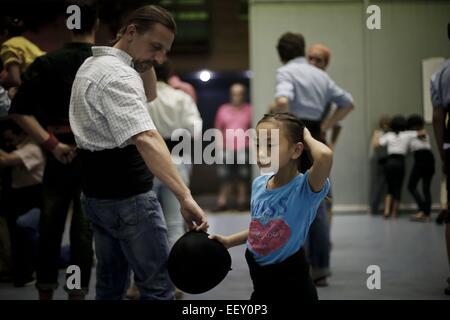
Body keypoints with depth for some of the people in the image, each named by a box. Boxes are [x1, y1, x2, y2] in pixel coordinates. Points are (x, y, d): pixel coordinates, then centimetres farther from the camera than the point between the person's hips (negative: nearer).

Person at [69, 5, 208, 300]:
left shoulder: (93, 65, 11)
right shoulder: (118, 76, -21)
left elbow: (148, 96, 24)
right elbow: (146, 139, -35)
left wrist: (145, 61, 5)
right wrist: (185, 197, -44)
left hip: (97, 194, 10)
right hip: (127, 197, -10)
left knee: (111, 283, 16)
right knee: (158, 286, -5)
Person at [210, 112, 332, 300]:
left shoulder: (305, 188, -21)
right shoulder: (258, 184, -1)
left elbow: (324, 156, -42)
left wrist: (307, 137, -23)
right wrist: (228, 242, 7)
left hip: (293, 286, -6)